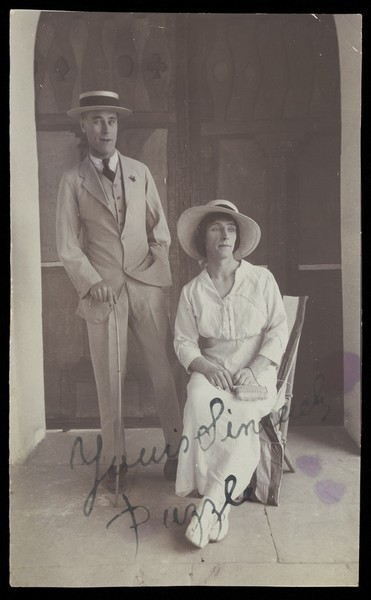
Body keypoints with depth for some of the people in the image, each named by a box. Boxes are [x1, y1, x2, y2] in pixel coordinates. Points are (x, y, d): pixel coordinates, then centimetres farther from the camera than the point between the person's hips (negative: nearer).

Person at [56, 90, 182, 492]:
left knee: (164, 371, 3)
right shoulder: (73, 181, 5)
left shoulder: (140, 172, 12)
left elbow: (159, 228, 14)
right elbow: (67, 245, 1)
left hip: (146, 287, 2)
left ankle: (176, 449, 17)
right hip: (103, 292, -1)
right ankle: (115, 460, 18)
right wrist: (92, 283, -11)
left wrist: (158, 267, 0)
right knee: (109, 380, 4)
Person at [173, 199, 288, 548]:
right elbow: (183, 341, 4)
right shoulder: (192, 291, 7)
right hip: (212, 373, 1)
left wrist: (255, 369, -14)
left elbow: (278, 329, 1)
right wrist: (204, 366, -17)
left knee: (242, 413, -32)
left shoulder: (262, 279, 4)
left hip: (255, 372, 0)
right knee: (201, 400, -33)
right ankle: (221, 499, -23)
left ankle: (211, 503, -20)